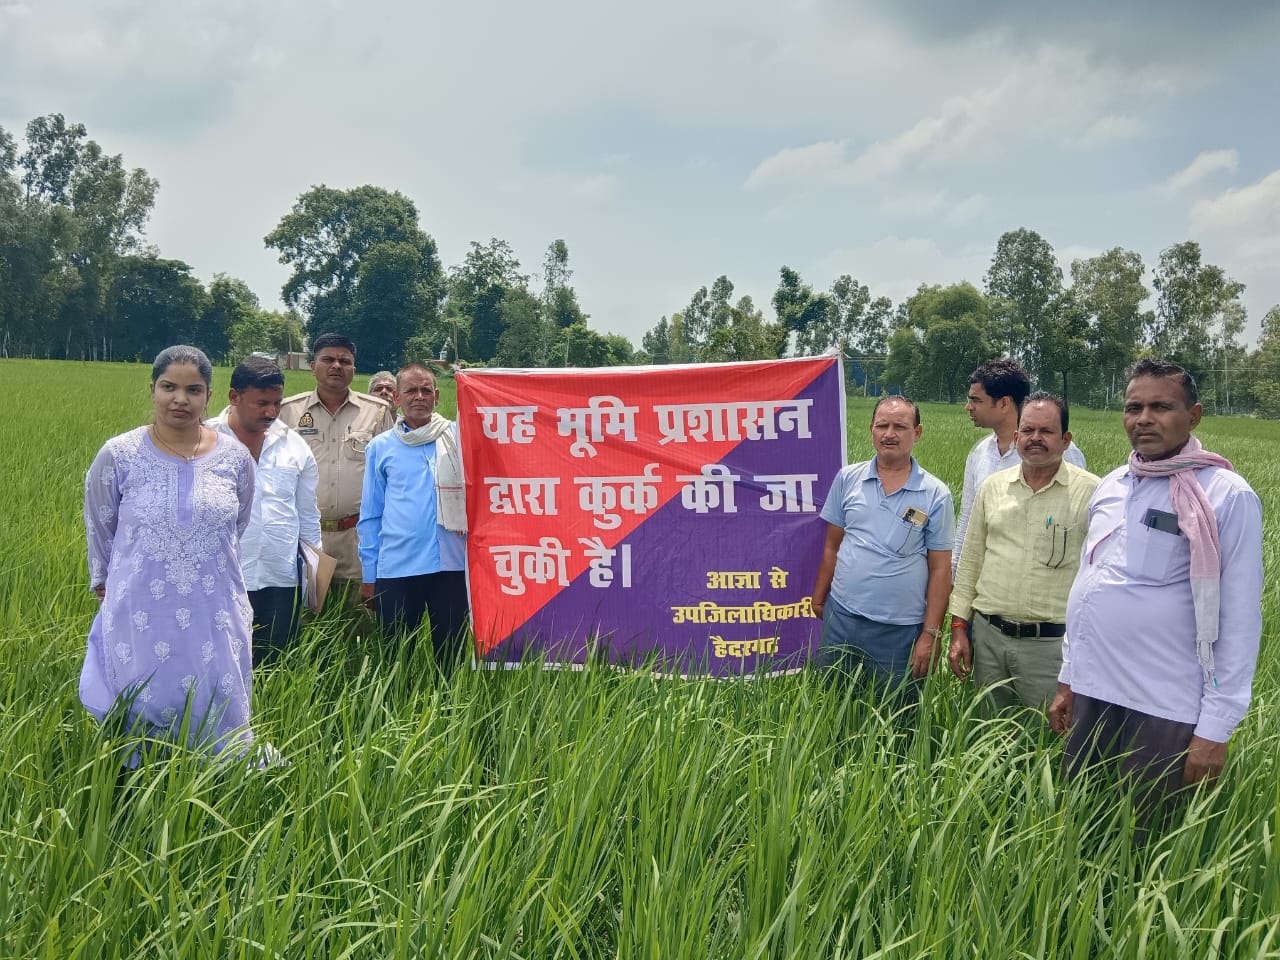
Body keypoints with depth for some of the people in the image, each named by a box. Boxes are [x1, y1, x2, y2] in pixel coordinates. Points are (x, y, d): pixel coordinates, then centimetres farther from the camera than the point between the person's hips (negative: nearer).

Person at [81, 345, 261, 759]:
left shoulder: (235, 457, -2)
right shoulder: (118, 456, -6)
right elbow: (99, 533, 8)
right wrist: (108, 586, 17)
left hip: (216, 621, 1)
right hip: (141, 620, -1)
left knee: (221, 726, 10)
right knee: (147, 721, 11)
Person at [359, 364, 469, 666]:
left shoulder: (458, 437, 5)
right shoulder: (381, 446, 7)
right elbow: (370, 515, 9)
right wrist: (369, 574, 6)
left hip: (450, 564, -1)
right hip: (395, 570, 1)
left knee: (451, 657, 9)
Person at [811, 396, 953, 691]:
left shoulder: (935, 494, -4)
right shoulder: (848, 479, 3)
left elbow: (940, 570, -3)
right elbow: (832, 547, 9)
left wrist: (931, 635, -6)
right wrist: (818, 600, 7)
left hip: (900, 630, -2)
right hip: (841, 619, 2)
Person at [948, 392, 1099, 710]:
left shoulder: (1091, 492, -5)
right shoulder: (992, 487, 7)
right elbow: (970, 561, 11)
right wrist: (959, 628, 7)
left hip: (1051, 643, -4)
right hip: (988, 635, 4)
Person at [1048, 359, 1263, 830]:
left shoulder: (1227, 497, -10)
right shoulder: (1110, 486, 7)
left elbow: (1239, 619, -10)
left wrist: (1216, 727, -12)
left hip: (1163, 711, -5)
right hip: (1090, 694, 5)